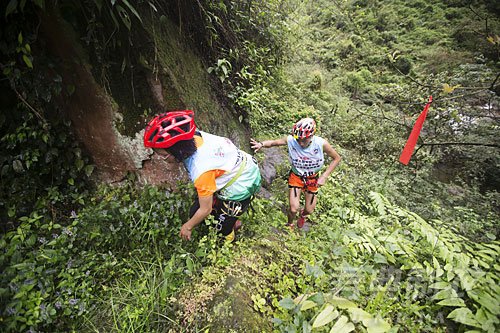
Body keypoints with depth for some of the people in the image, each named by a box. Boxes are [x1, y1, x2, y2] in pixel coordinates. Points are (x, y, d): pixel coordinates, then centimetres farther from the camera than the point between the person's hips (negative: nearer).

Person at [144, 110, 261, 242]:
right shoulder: (193, 136, -18)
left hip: (241, 187, -7)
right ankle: (232, 222, 42)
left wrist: (188, 227, -3)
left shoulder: (202, 170, -38)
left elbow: (205, 210, -23)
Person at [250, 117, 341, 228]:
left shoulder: (321, 143, -28)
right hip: (296, 176, -1)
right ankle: (290, 224, 28)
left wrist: (324, 176, -19)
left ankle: (303, 215, 54)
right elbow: (274, 142, -14)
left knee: (309, 210, 13)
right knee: (294, 209, -10)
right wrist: (261, 144, -36)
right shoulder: (291, 140, -28)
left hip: (312, 179, 1)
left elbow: (336, 158, -13)